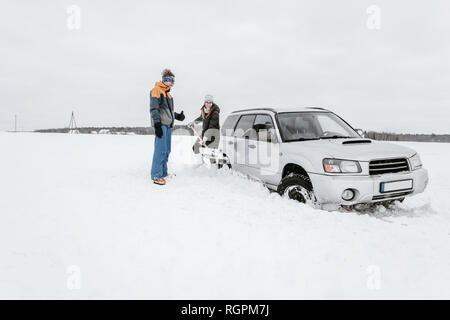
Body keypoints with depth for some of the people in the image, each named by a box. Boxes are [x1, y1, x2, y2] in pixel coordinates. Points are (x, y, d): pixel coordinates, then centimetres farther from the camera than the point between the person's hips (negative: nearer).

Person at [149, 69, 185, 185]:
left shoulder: (167, 93, 24)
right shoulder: (156, 90, -3)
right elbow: (154, 109, -12)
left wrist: (178, 116, 10)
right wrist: (157, 124, -20)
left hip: (168, 125, 9)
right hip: (161, 124, -9)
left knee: (166, 150, 11)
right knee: (161, 150, -14)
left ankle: (163, 173, 19)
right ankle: (156, 176, -10)